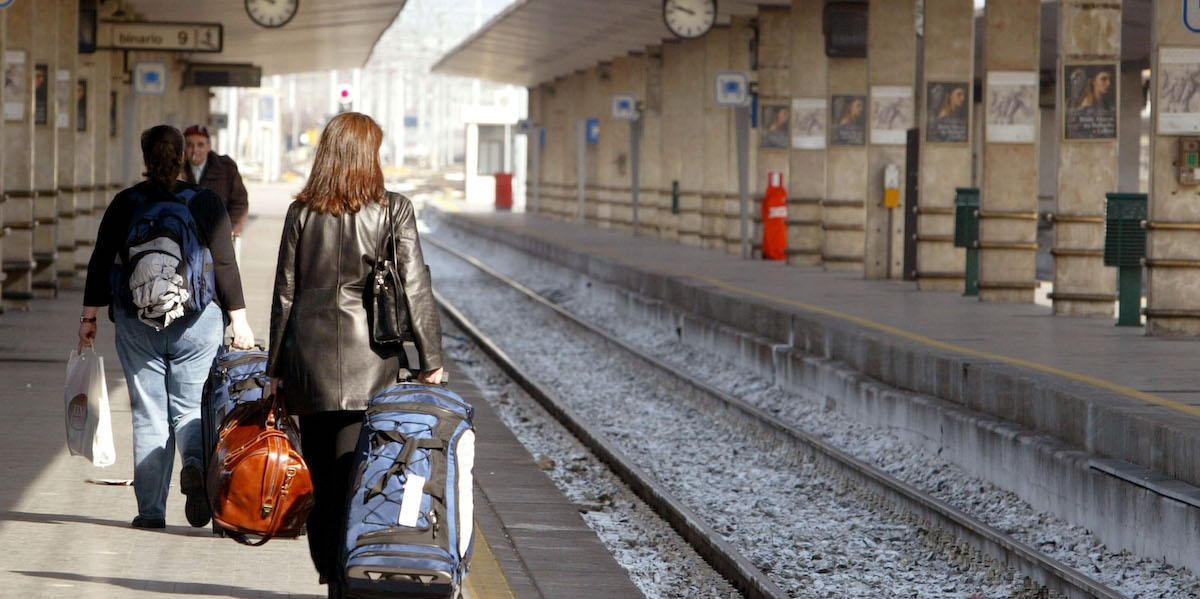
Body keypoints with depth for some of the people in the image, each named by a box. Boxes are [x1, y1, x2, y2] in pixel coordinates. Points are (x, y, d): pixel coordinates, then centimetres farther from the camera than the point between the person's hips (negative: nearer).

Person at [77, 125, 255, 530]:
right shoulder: (205, 203, -1)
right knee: (190, 407, 8)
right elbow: (225, 265, -3)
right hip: (196, 321, -1)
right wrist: (240, 321, 2)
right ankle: (195, 465, -23)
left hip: (137, 322, 1)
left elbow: (100, 263, 3)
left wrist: (89, 316, 11)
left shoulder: (124, 204, 1)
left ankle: (151, 509, 4)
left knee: (148, 413, 6)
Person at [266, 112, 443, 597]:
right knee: (356, 474, -3)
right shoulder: (393, 211, -3)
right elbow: (415, 289, -4)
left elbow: (285, 293, 6)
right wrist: (430, 361, 2)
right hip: (370, 360, -2)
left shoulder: (301, 213, 3)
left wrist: (276, 367, 13)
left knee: (319, 473, 11)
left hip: (309, 357, 2)